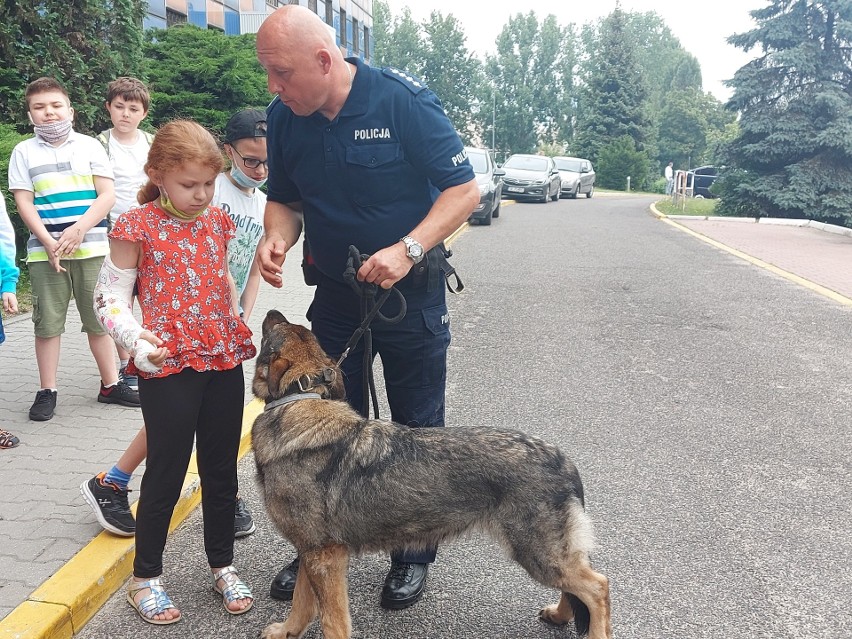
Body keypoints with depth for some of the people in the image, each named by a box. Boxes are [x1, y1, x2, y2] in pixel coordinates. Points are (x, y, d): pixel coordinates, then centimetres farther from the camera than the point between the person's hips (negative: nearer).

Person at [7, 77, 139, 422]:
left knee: (99, 317, 5)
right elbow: (24, 203, 2)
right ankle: (47, 391, 11)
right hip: (45, 249, 0)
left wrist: (78, 230, -12)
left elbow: (107, 195, 0)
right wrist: (48, 242, -11)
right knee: (47, 322, 3)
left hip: (91, 247, 0)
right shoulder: (24, 152, 8)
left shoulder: (90, 146, 7)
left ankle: (111, 384, 15)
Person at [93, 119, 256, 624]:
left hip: (224, 360, 5)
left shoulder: (218, 221, 8)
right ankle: (145, 577, 22)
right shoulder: (137, 227, -8)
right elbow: (111, 296, -5)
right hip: (169, 366, -5)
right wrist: (135, 339, -20)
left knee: (222, 468, 13)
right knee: (168, 471, 4)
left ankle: (223, 565, 30)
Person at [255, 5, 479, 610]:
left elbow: (464, 188, -17)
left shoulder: (403, 100, -20)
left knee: (416, 428, 9)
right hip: (335, 293, 4)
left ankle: (414, 554, 27)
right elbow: (286, 199, 7)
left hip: (410, 292, -4)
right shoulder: (285, 117, -5)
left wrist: (409, 249, -30)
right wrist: (277, 237, -15)